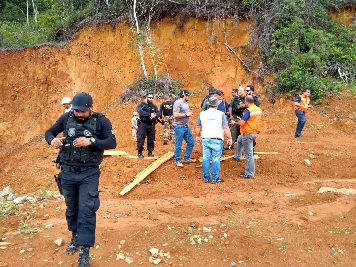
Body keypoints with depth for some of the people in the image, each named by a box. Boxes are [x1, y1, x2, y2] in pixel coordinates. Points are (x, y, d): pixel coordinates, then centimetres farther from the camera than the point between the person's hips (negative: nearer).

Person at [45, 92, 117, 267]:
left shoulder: (101, 121, -9)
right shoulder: (66, 118, -2)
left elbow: (112, 143, -15)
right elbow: (49, 132, 8)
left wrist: (91, 141, -30)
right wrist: (52, 140, -16)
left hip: (89, 174, -3)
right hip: (67, 172, 4)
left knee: (87, 211, -5)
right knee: (71, 208, 18)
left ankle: (85, 251, 3)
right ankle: (75, 237, 41)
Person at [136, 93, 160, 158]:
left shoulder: (154, 106, 13)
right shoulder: (141, 105, 0)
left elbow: (158, 113, 1)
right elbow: (140, 112, -20)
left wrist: (155, 115, -23)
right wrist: (150, 114, -28)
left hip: (151, 125, 4)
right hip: (143, 124, -4)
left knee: (151, 139, 7)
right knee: (141, 139, -5)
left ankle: (150, 152, 17)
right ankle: (139, 153, 3)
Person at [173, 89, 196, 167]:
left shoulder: (186, 103, 15)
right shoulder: (177, 103, -14)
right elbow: (175, 114, -23)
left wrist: (190, 113, 6)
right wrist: (186, 115, -16)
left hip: (186, 126, 10)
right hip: (179, 126, -10)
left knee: (191, 142, 13)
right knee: (178, 145, 0)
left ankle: (187, 159, 24)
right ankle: (178, 161, 11)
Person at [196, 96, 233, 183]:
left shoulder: (202, 114, 7)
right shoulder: (221, 114, -4)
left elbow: (198, 127, 16)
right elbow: (226, 128, -8)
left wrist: (198, 136, 30)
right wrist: (229, 138, 0)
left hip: (205, 139, 4)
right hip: (217, 139, -3)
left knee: (206, 158, 9)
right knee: (216, 159, 2)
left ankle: (206, 178, 16)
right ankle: (215, 178, 6)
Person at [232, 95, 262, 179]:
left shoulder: (248, 111, -20)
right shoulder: (259, 110, 6)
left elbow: (241, 123, -24)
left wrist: (235, 122, -3)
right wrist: (242, 120, 19)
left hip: (248, 133, -9)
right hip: (255, 132, 9)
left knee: (249, 154, -2)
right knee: (239, 139, 35)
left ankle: (249, 174, 6)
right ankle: (237, 156, 44)